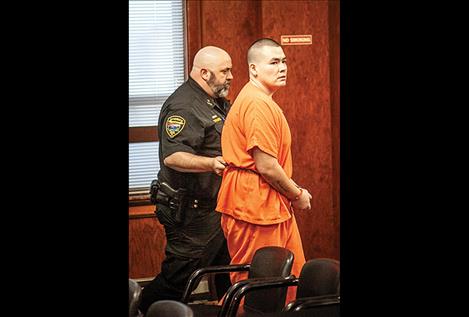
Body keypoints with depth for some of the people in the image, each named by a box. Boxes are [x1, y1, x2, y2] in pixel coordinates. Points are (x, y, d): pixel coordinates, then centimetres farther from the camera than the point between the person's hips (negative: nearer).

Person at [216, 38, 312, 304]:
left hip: (275, 205, 11)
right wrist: (297, 195, -9)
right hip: (255, 205, -11)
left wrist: (294, 191, 14)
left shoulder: (264, 101, 18)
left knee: (294, 276, 13)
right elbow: (266, 166, -22)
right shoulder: (258, 105, -18)